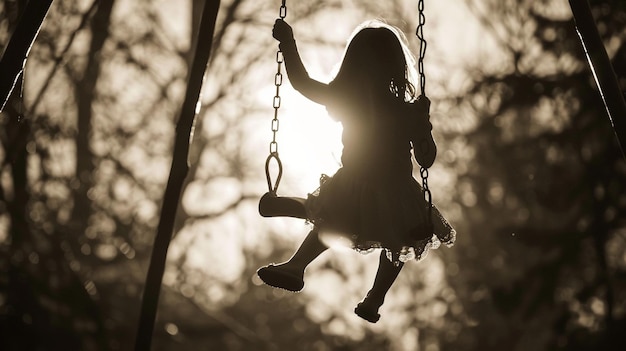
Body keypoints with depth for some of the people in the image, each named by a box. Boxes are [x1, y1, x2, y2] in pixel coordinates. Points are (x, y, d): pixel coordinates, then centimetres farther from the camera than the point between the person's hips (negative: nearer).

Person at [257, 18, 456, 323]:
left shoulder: (341, 99, -10)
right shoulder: (408, 113, -15)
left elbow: (301, 82, 5)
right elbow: (426, 160, -5)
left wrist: (288, 43, 13)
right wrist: (423, 122, 1)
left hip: (350, 192, 2)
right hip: (395, 197, -2)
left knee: (328, 224, 36)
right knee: (398, 243, 29)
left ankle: (296, 266, 38)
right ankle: (373, 302, 30)